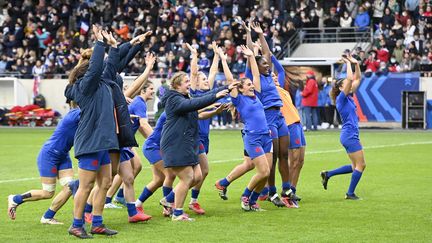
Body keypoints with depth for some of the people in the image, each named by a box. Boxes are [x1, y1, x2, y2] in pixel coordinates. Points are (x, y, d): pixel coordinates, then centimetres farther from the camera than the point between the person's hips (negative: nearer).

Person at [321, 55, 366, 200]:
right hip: (349, 136, -9)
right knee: (360, 165, -5)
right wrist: (348, 63, -10)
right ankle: (350, 193, 1)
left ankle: (327, 174, 17)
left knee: (356, 166, 13)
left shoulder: (349, 97, 13)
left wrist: (356, 64, 9)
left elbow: (357, 79, 19)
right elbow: (350, 79, -20)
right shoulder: (341, 98, -10)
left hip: (350, 136, 9)